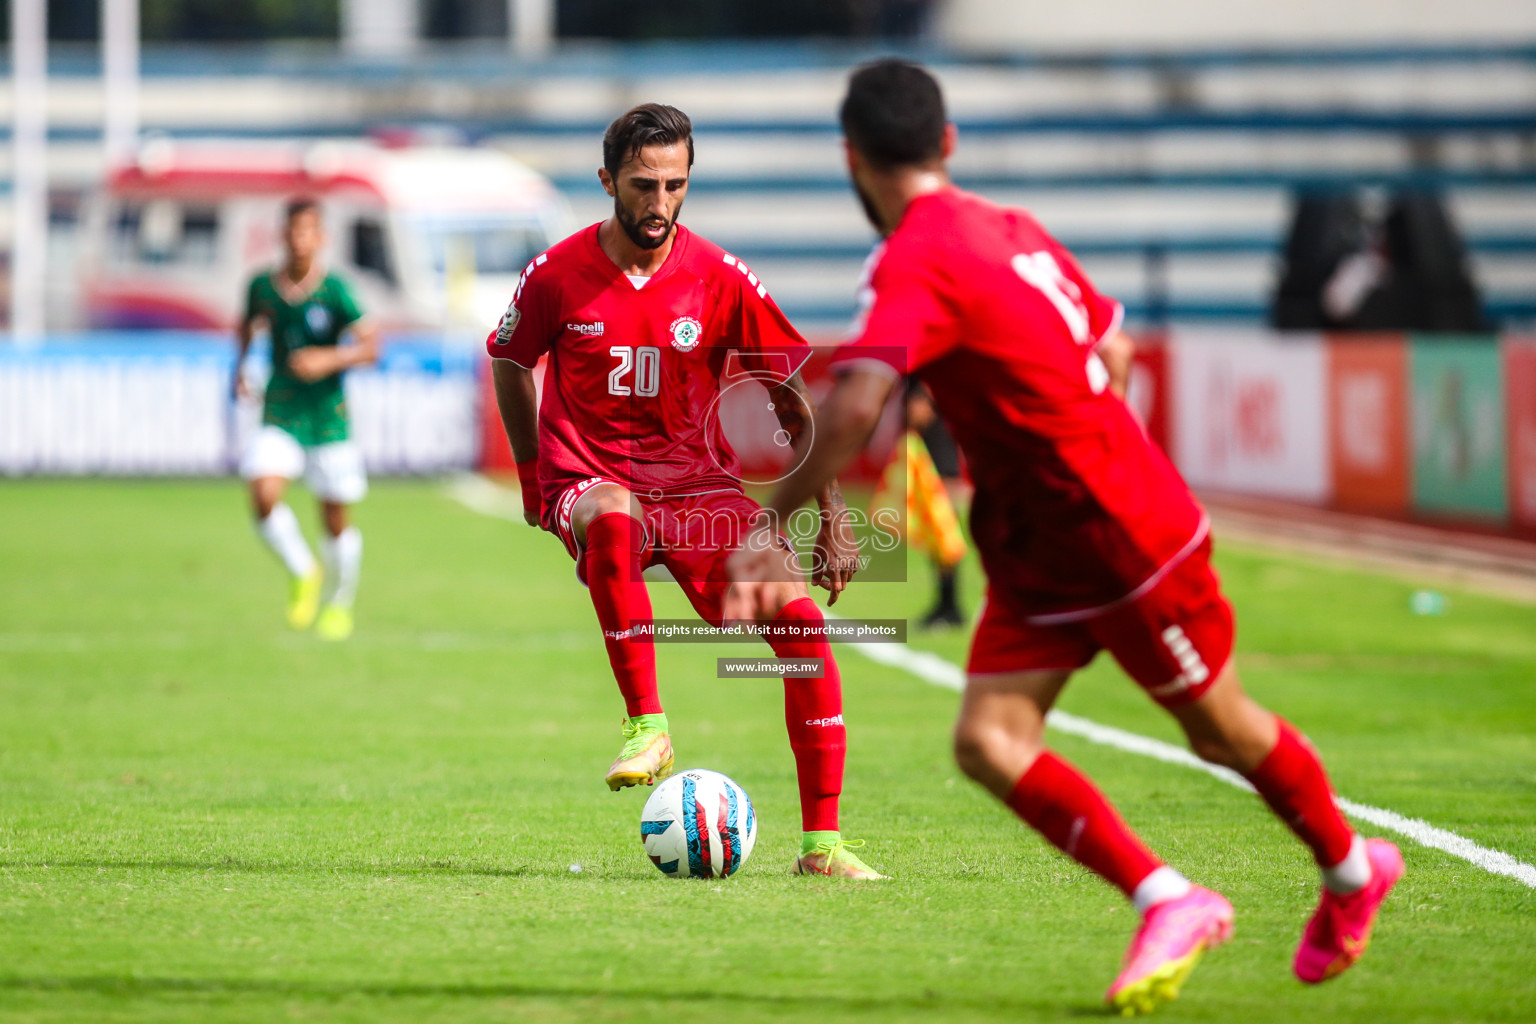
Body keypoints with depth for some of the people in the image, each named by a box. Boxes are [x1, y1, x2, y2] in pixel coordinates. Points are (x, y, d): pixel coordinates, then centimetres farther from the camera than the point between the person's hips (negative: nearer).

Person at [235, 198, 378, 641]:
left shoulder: (334, 291, -11)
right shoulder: (262, 285, -2)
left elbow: (370, 347, -11)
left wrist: (330, 359, -27)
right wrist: (240, 365, 6)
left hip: (329, 417, -2)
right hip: (280, 415, 2)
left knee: (336, 520, 6)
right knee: (265, 497, -21)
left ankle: (338, 603, 32)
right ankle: (303, 573, 6)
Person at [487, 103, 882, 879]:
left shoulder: (719, 281, -5)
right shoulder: (558, 275, -5)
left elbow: (791, 398, 2)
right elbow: (509, 360, 15)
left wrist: (833, 520, -3)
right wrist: (534, 481, 12)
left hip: (698, 485, 2)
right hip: (590, 482, -2)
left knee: (801, 620, -17)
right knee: (612, 519, -41)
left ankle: (821, 843, -9)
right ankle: (647, 727, -33)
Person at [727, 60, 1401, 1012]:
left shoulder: (917, 264, -24)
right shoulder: (1011, 228, 3)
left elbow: (855, 407, -37)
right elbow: (1110, 344, 14)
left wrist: (771, 527, -29)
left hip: (1130, 545, -8)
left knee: (1221, 729, 12)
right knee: (989, 741, -5)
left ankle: (1353, 868, 35)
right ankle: (1167, 901, -4)